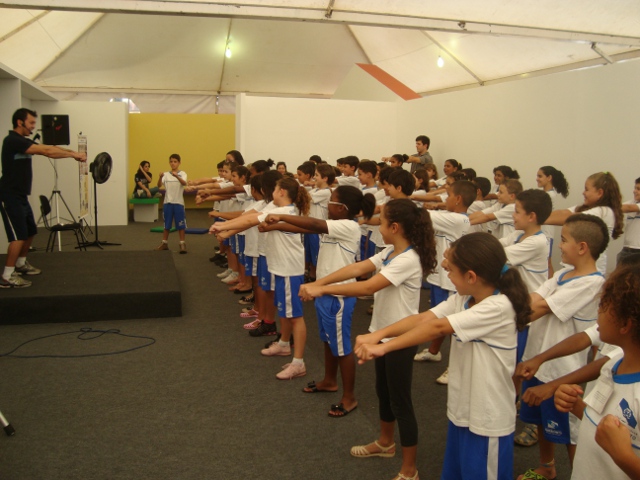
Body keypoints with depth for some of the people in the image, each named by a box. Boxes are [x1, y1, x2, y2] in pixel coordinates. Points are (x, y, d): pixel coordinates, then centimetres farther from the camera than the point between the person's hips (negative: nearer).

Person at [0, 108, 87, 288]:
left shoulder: (23, 142, 14)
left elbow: (48, 150, 8)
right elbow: (46, 151, -23)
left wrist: (74, 154, -4)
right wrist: (74, 155, -19)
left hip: (20, 196, 10)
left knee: (30, 232, 20)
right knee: (19, 235, -12)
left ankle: (21, 263, 38)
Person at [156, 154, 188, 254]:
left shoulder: (182, 173, -2)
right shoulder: (166, 174, 5)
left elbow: (184, 183, -24)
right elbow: (159, 185, -9)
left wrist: (176, 176, -42)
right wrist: (160, 177, -29)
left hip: (178, 202, -3)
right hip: (167, 202, 3)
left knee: (180, 224, 1)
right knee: (166, 224, 11)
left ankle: (182, 244, 8)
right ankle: (164, 243, 21)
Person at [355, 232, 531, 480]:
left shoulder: (498, 307, -25)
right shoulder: (462, 299, 1)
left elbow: (437, 327, -28)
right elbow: (422, 318, -9)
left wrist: (384, 347, -28)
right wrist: (377, 334, -22)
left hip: (487, 420, -8)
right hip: (461, 411, 8)